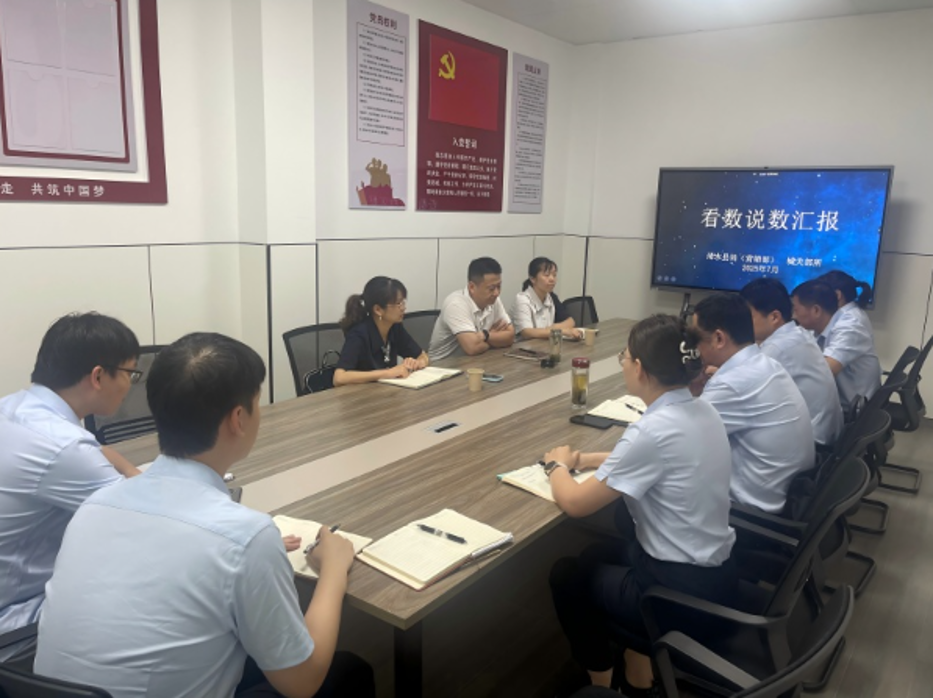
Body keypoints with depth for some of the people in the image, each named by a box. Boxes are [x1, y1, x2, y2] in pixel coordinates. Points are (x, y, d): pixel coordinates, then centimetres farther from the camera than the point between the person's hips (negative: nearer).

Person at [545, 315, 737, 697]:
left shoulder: (654, 429, -28)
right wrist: (584, 460, 9)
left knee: (566, 575, 16)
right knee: (600, 555, 28)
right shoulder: (701, 410, -2)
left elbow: (575, 503, -21)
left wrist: (558, 466, 0)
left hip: (682, 589, -8)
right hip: (714, 570, 8)